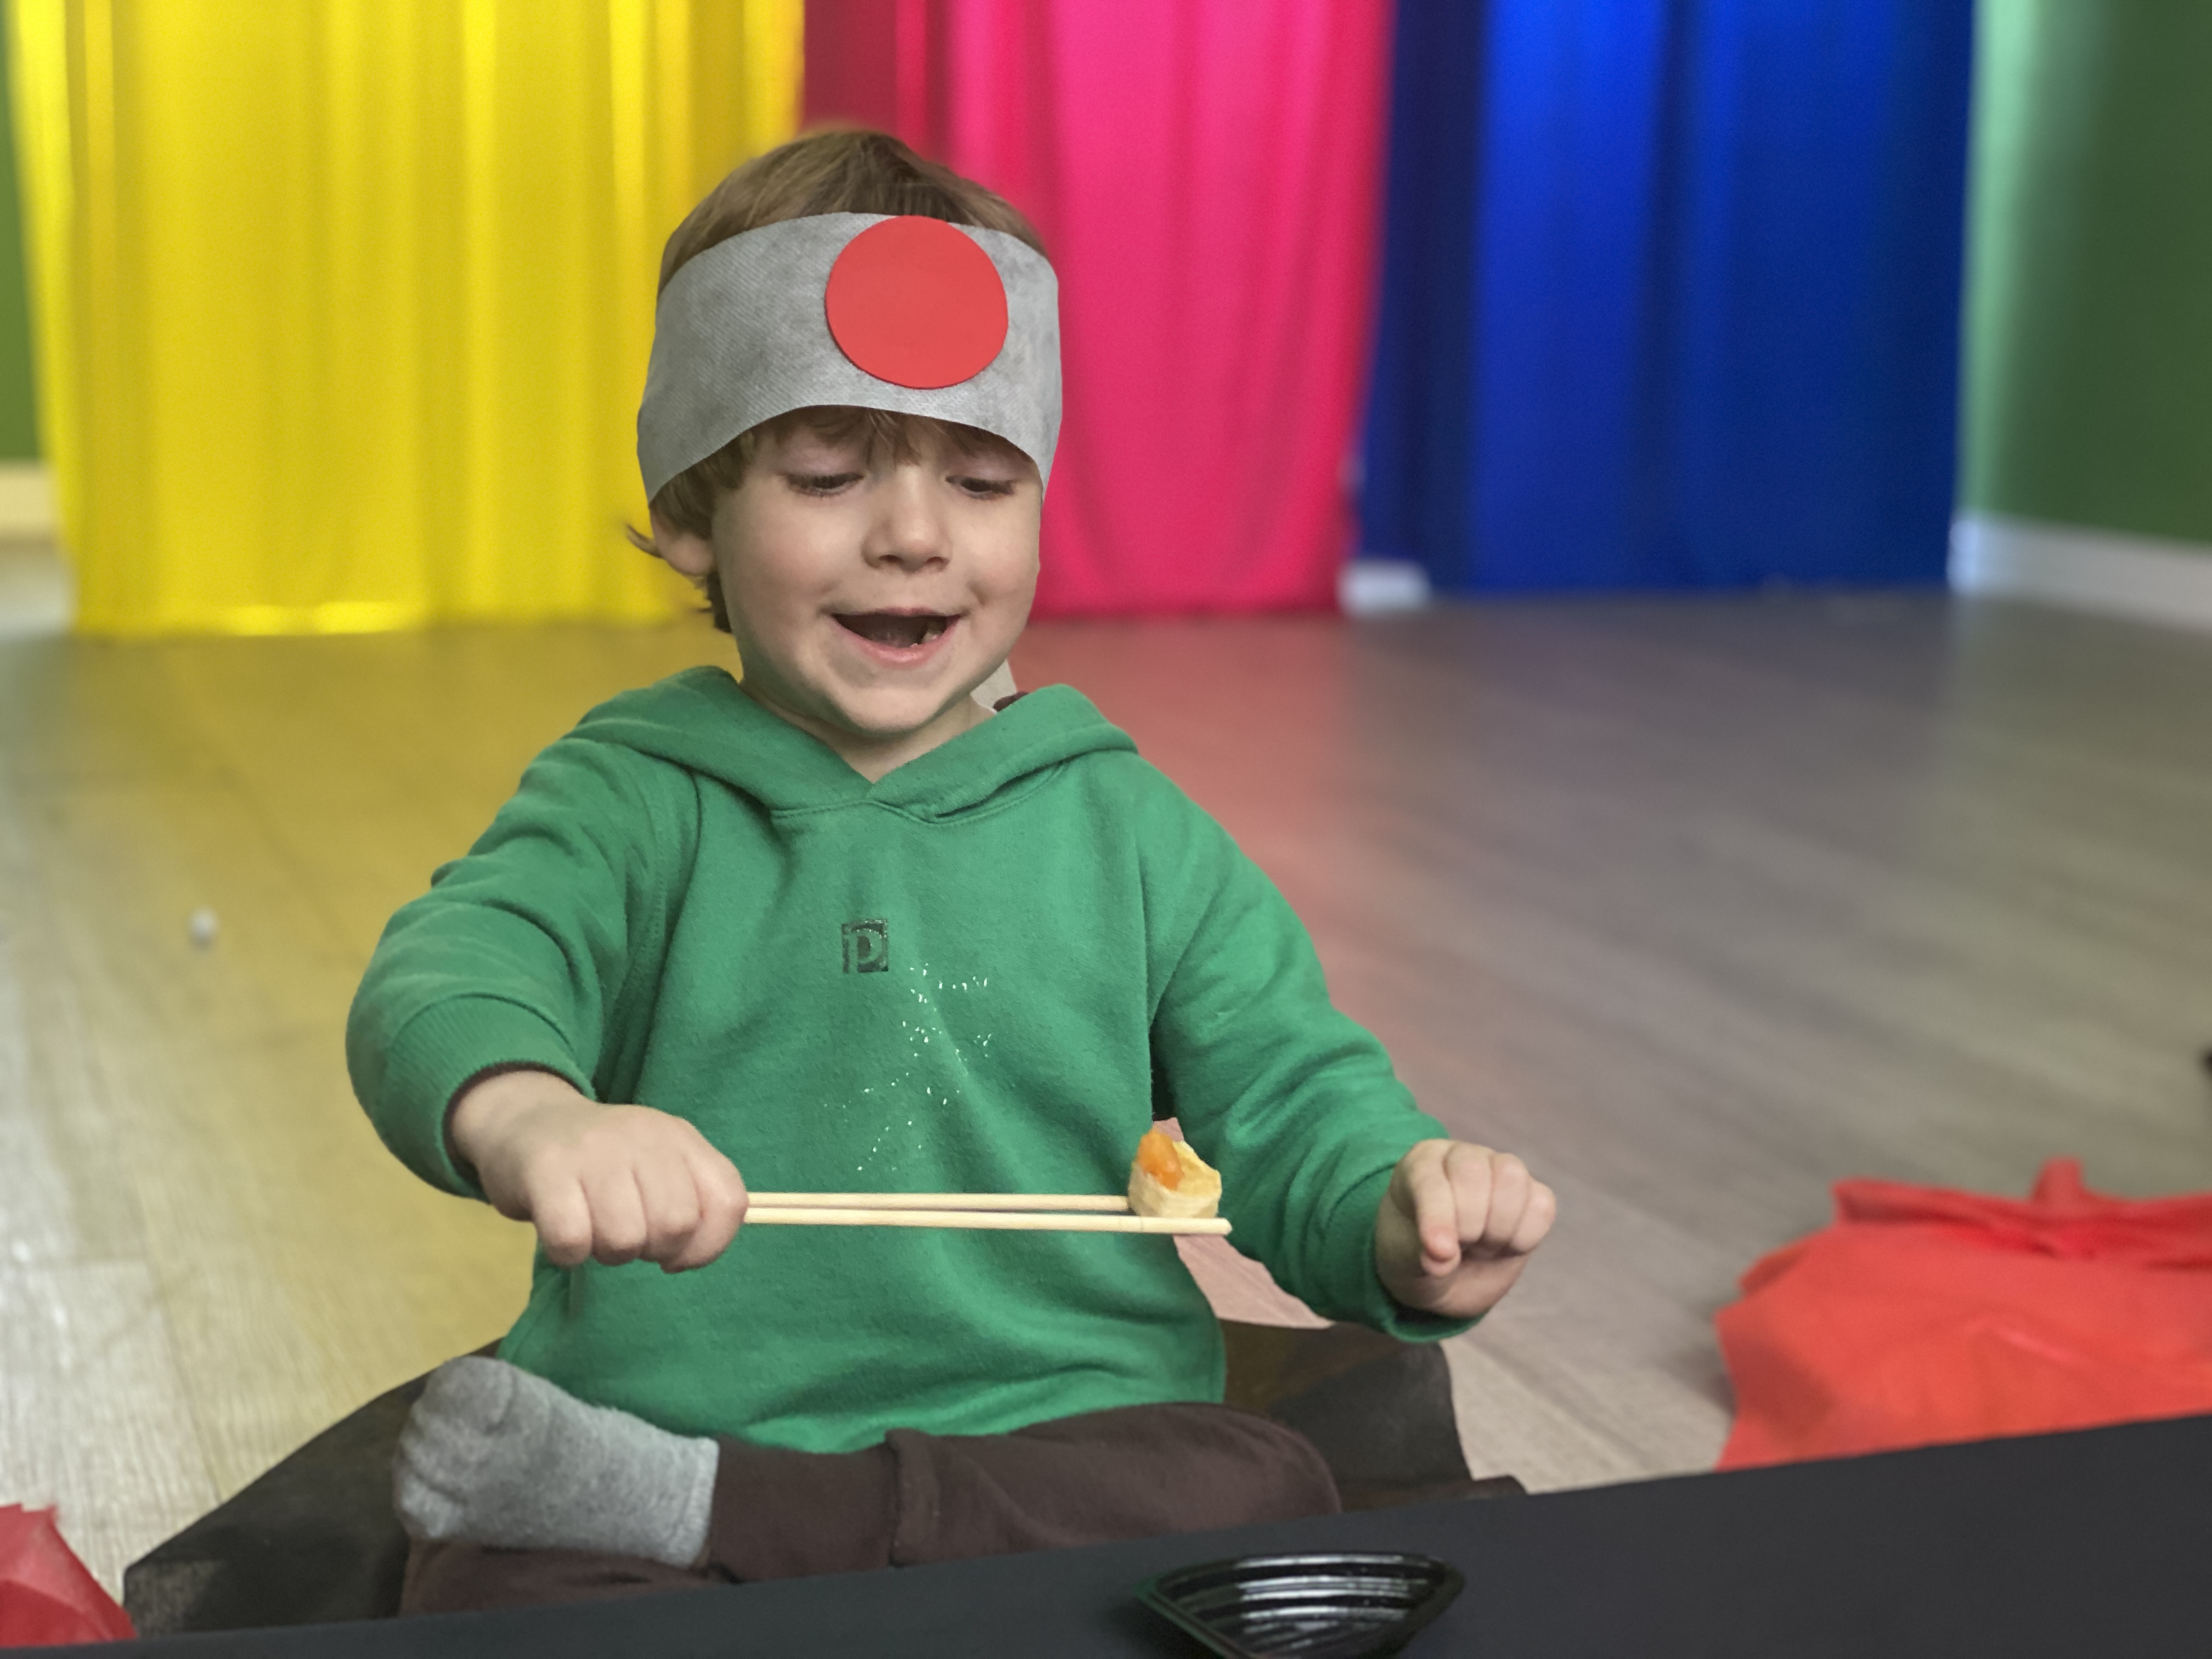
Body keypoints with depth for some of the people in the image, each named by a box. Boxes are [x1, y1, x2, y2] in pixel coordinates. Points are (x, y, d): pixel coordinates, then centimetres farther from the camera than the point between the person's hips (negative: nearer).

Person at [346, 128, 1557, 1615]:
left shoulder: (1128, 831, 12)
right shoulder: (635, 804, 5)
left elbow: (1292, 1102, 7)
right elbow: (458, 972, -15)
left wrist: (1410, 1226, -19)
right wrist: (528, 1114, -42)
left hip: (1071, 1453, 5)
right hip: (676, 1406, -4)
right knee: (500, 1592, -35)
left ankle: (687, 1504, -22)